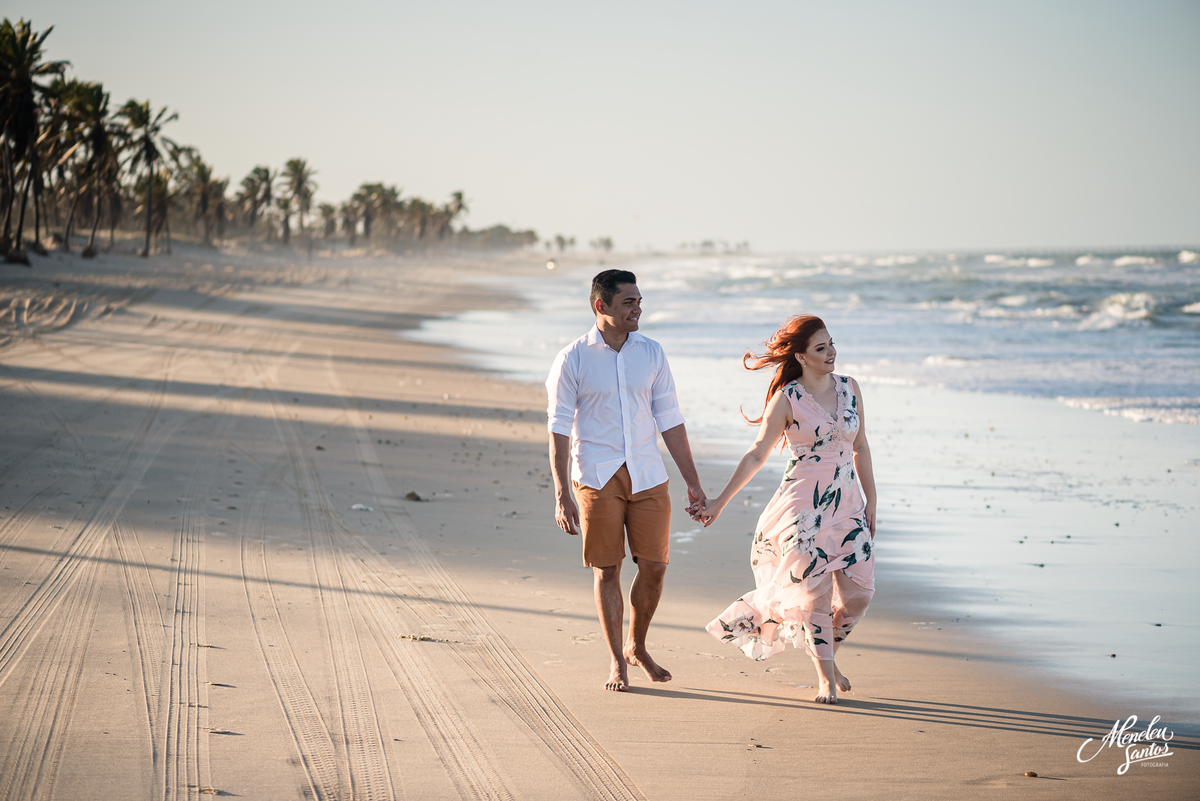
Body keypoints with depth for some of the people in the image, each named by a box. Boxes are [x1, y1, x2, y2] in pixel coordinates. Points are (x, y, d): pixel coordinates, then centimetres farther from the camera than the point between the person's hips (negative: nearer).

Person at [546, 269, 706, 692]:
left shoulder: (651, 353, 6)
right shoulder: (573, 359, -5)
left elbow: (670, 420, 9)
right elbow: (559, 429, -5)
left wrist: (693, 482, 8)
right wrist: (562, 496, -11)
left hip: (647, 475, 3)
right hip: (597, 478, -3)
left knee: (654, 566, 2)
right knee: (607, 570, 1)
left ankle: (636, 647, 26)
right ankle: (617, 663, 14)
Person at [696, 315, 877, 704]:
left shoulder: (849, 388, 6)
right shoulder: (787, 398, -7)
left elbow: (860, 448, 13)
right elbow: (756, 456, -2)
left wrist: (871, 501, 11)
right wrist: (720, 501, -4)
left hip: (847, 504, 4)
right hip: (803, 507, -4)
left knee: (858, 593, -2)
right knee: (815, 592, -4)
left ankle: (828, 652, 26)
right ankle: (825, 676, 12)